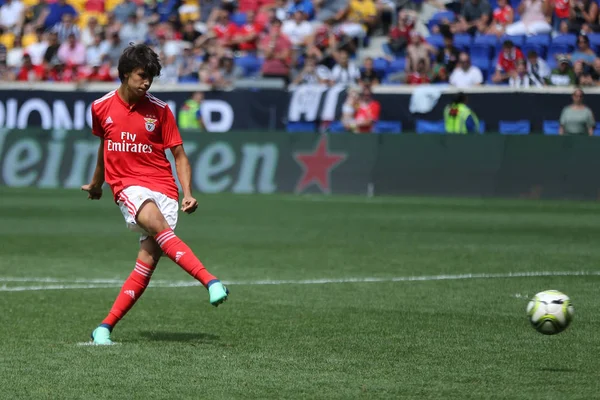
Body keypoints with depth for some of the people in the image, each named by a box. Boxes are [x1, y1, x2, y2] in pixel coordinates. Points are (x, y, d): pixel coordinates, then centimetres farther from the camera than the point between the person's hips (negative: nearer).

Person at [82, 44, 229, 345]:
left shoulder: (160, 110, 3)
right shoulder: (101, 108, 6)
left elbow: (179, 155, 6)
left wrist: (188, 194, -8)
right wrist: (96, 183, 40)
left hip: (163, 189, 1)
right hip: (128, 185, -1)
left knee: (148, 260, -12)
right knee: (159, 226, -32)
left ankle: (105, 328, -8)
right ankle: (211, 282, -46)